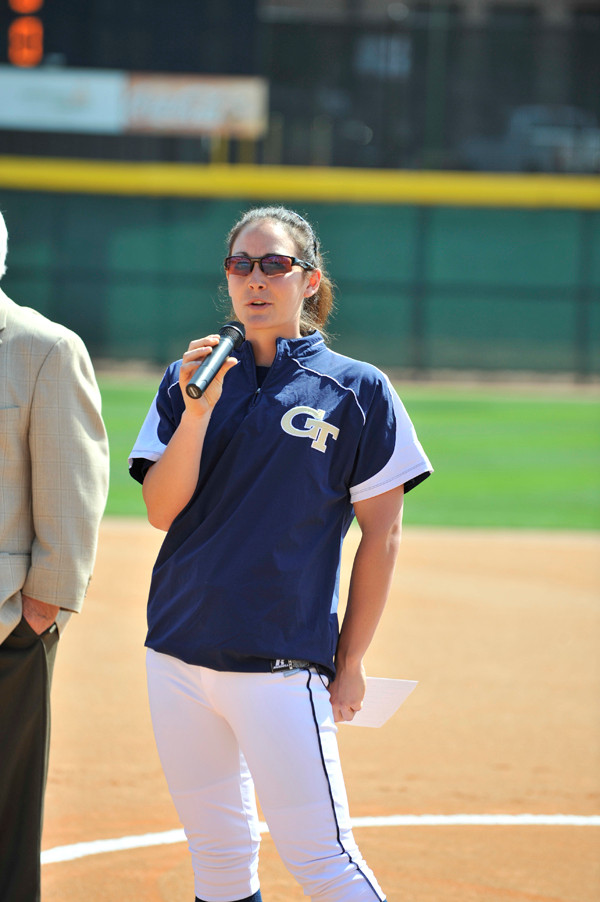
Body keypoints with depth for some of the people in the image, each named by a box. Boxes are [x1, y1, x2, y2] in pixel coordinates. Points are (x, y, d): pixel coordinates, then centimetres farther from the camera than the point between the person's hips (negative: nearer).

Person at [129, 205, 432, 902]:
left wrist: (350, 662, -2)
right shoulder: (187, 380, 10)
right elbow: (160, 510, 1)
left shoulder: (356, 389, -1)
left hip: (283, 661, -4)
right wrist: (198, 410, -13)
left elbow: (381, 533, 0)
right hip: (178, 654, 4)